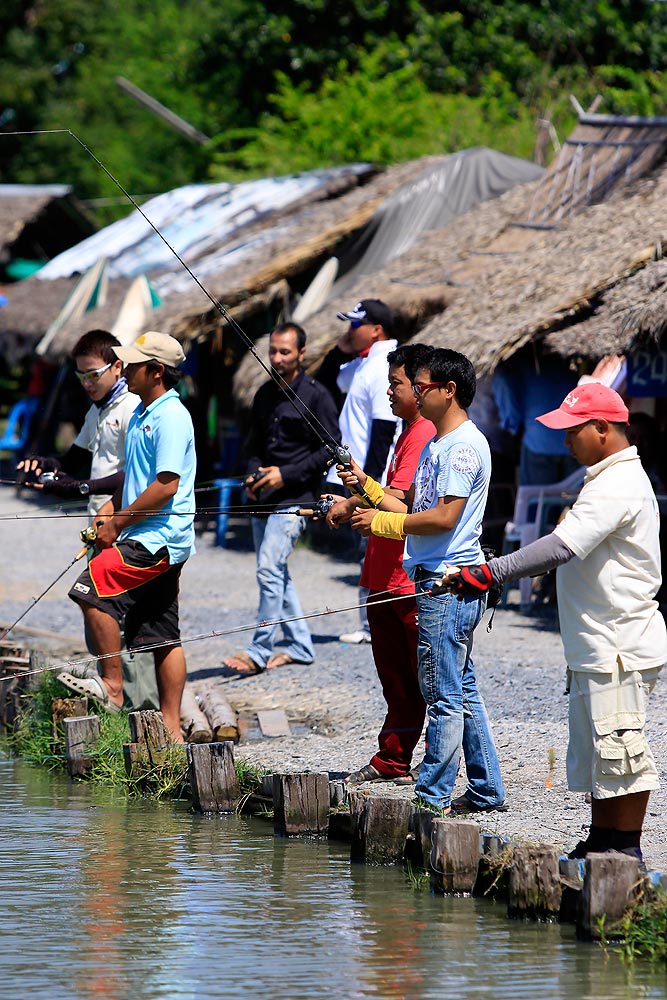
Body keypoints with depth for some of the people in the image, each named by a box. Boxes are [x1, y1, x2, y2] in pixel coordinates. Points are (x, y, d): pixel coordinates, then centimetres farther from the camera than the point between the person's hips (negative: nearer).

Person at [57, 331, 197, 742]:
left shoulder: (170, 418, -14)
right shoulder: (142, 415, 17)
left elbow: (166, 486, -21)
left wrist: (118, 523, -15)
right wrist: (112, 507, 10)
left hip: (158, 538, -10)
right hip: (158, 540, 10)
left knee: (93, 590, -19)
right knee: (162, 637, 9)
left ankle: (112, 685, -13)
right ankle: (171, 727, 11)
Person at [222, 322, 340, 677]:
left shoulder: (315, 396, -7)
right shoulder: (265, 395, 14)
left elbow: (329, 450, -9)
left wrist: (286, 474, -14)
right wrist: (253, 475, 4)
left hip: (295, 497, -8)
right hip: (264, 498, 8)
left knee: (269, 570, -16)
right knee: (275, 573, 10)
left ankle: (260, 651, -15)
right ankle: (298, 645, 20)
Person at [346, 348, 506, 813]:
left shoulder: (464, 446, -14)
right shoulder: (435, 446, 18)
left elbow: (444, 517, -20)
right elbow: (413, 511, 21)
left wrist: (380, 522, -12)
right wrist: (366, 486, 13)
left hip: (450, 583, -11)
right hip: (435, 580, 11)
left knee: (444, 695, -6)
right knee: (462, 690, 14)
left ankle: (433, 797, -4)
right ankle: (487, 790, 19)